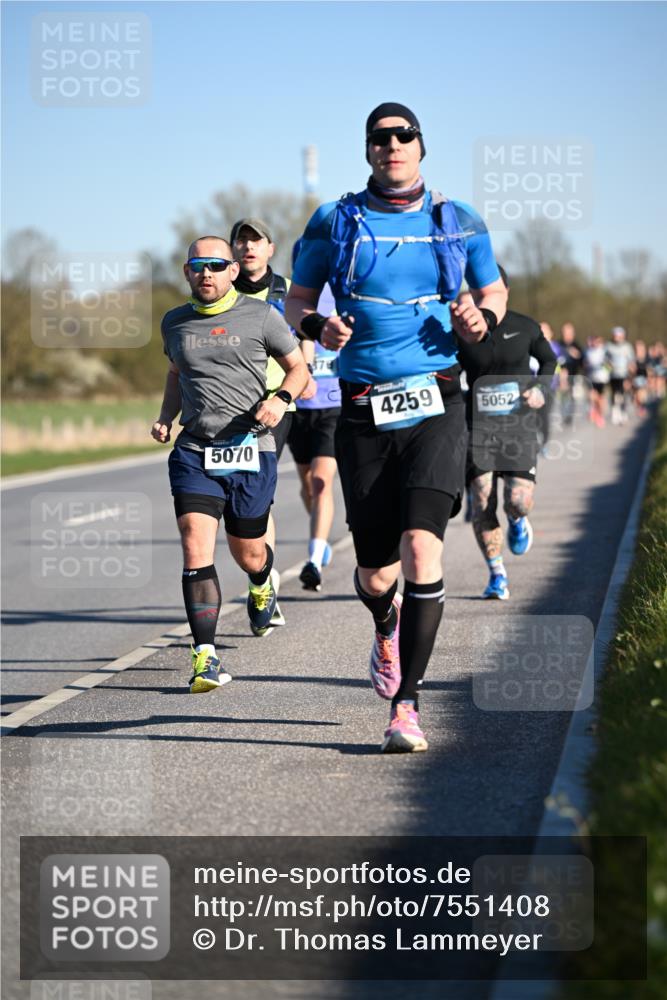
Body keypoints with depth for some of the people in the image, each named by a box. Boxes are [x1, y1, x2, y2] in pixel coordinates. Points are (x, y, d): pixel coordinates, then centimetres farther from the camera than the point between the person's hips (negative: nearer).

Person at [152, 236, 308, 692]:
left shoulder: (261, 316, 0)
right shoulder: (174, 323, 10)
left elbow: (298, 367, 9)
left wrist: (281, 399, -11)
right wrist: (166, 418, 12)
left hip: (250, 449, -1)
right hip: (193, 450, 1)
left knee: (248, 554, 10)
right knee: (196, 550, -14)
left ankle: (262, 584, 50)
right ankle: (206, 658, -14)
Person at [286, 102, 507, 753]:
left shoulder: (458, 222, 8)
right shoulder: (334, 223, 7)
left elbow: (493, 289, 22)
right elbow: (296, 300, 14)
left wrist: (483, 317, -1)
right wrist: (316, 326, -9)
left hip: (436, 409, -1)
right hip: (363, 415, 1)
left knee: (421, 546, -20)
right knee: (375, 575, 4)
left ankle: (406, 703, -13)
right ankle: (387, 629, 43)